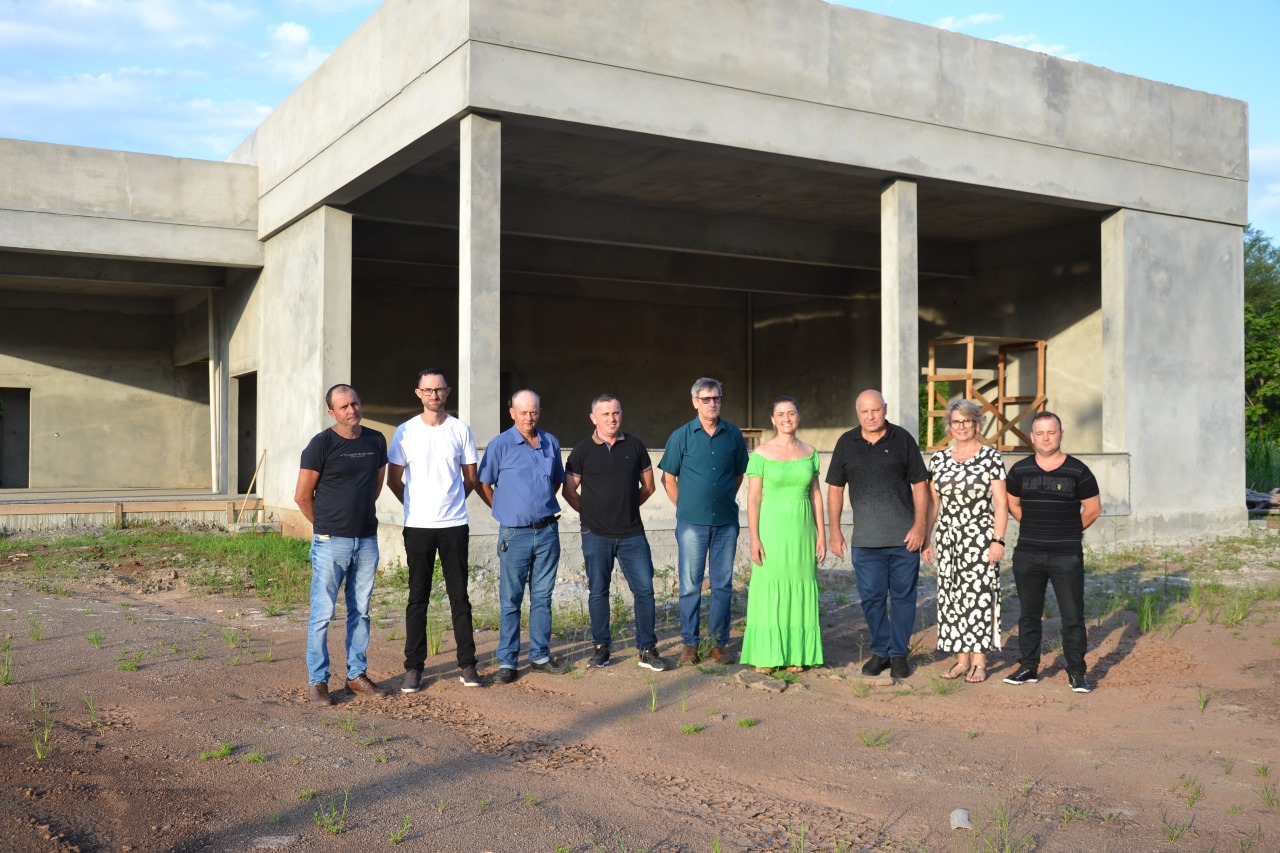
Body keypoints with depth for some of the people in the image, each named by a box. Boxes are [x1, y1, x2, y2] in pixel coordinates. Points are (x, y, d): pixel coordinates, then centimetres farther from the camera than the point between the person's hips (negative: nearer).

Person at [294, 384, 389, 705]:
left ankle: (357, 675, 23)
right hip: (331, 542, -5)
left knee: (360, 611, 12)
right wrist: (326, 525, 5)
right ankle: (316, 681, 10)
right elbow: (302, 496, -5)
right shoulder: (321, 444, -9)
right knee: (322, 613, 0)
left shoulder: (376, 441, 5)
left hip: (367, 540, 5)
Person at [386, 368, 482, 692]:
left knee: (459, 596, 5)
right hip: (418, 526, 0)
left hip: (455, 525, 0)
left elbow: (471, 478, 11)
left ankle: (467, 664, 13)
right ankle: (414, 667, 12)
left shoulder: (460, 429, 3)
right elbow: (393, 480, 8)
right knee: (418, 599, 5)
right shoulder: (406, 431, 1)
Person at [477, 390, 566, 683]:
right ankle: (507, 661, 9)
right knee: (511, 600, 2)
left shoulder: (551, 443, 8)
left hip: (547, 530, 4)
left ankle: (540, 655, 20)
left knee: (542, 597, 10)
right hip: (515, 534, -4)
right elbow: (482, 484, 0)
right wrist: (506, 510, 5)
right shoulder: (500, 445, -5)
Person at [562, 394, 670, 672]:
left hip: (632, 534, 1)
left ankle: (647, 649, 9)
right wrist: (592, 513, 9)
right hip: (596, 535, -1)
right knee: (598, 592, 6)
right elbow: (569, 492, 6)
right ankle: (601, 647, 19)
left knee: (645, 588, -1)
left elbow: (648, 486, 15)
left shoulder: (635, 446, 5)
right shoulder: (582, 450, -1)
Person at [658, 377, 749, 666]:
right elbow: (668, 478, 5)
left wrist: (726, 502, 12)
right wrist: (685, 507, 5)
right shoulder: (682, 435, -1)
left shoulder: (733, 435, 4)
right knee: (690, 584, 2)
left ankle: (719, 643, 16)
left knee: (723, 584, 7)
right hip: (692, 522, -2)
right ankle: (689, 643, 12)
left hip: (726, 522, 2)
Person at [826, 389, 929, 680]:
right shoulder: (846, 443, 5)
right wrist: (834, 530, 4)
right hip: (865, 539, 1)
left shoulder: (903, 439, 1)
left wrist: (919, 526, -5)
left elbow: (919, 484, 2)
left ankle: (899, 653, 18)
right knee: (871, 598, 6)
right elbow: (835, 488, 9)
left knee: (903, 596, 5)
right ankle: (880, 651, 21)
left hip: (904, 537, -1)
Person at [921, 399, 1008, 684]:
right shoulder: (939, 459, 8)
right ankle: (962, 659, 15)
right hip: (948, 539, 4)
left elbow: (1001, 502, -5)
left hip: (980, 539, -4)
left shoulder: (991, 457, -3)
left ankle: (979, 662, 6)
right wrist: (926, 540, 7)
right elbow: (932, 502, 10)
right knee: (952, 596, 6)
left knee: (979, 596, -3)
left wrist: (998, 540, -12)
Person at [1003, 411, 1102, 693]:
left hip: (1067, 556, -3)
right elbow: (1012, 505, 17)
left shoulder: (1077, 471, -4)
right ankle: (1028, 667, 21)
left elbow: (1093, 509, 4)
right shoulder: (1020, 471, 4)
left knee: (1073, 616, -1)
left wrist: (1069, 531, 11)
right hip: (1027, 555, 3)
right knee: (1029, 614, 11)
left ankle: (1077, 672, 9)